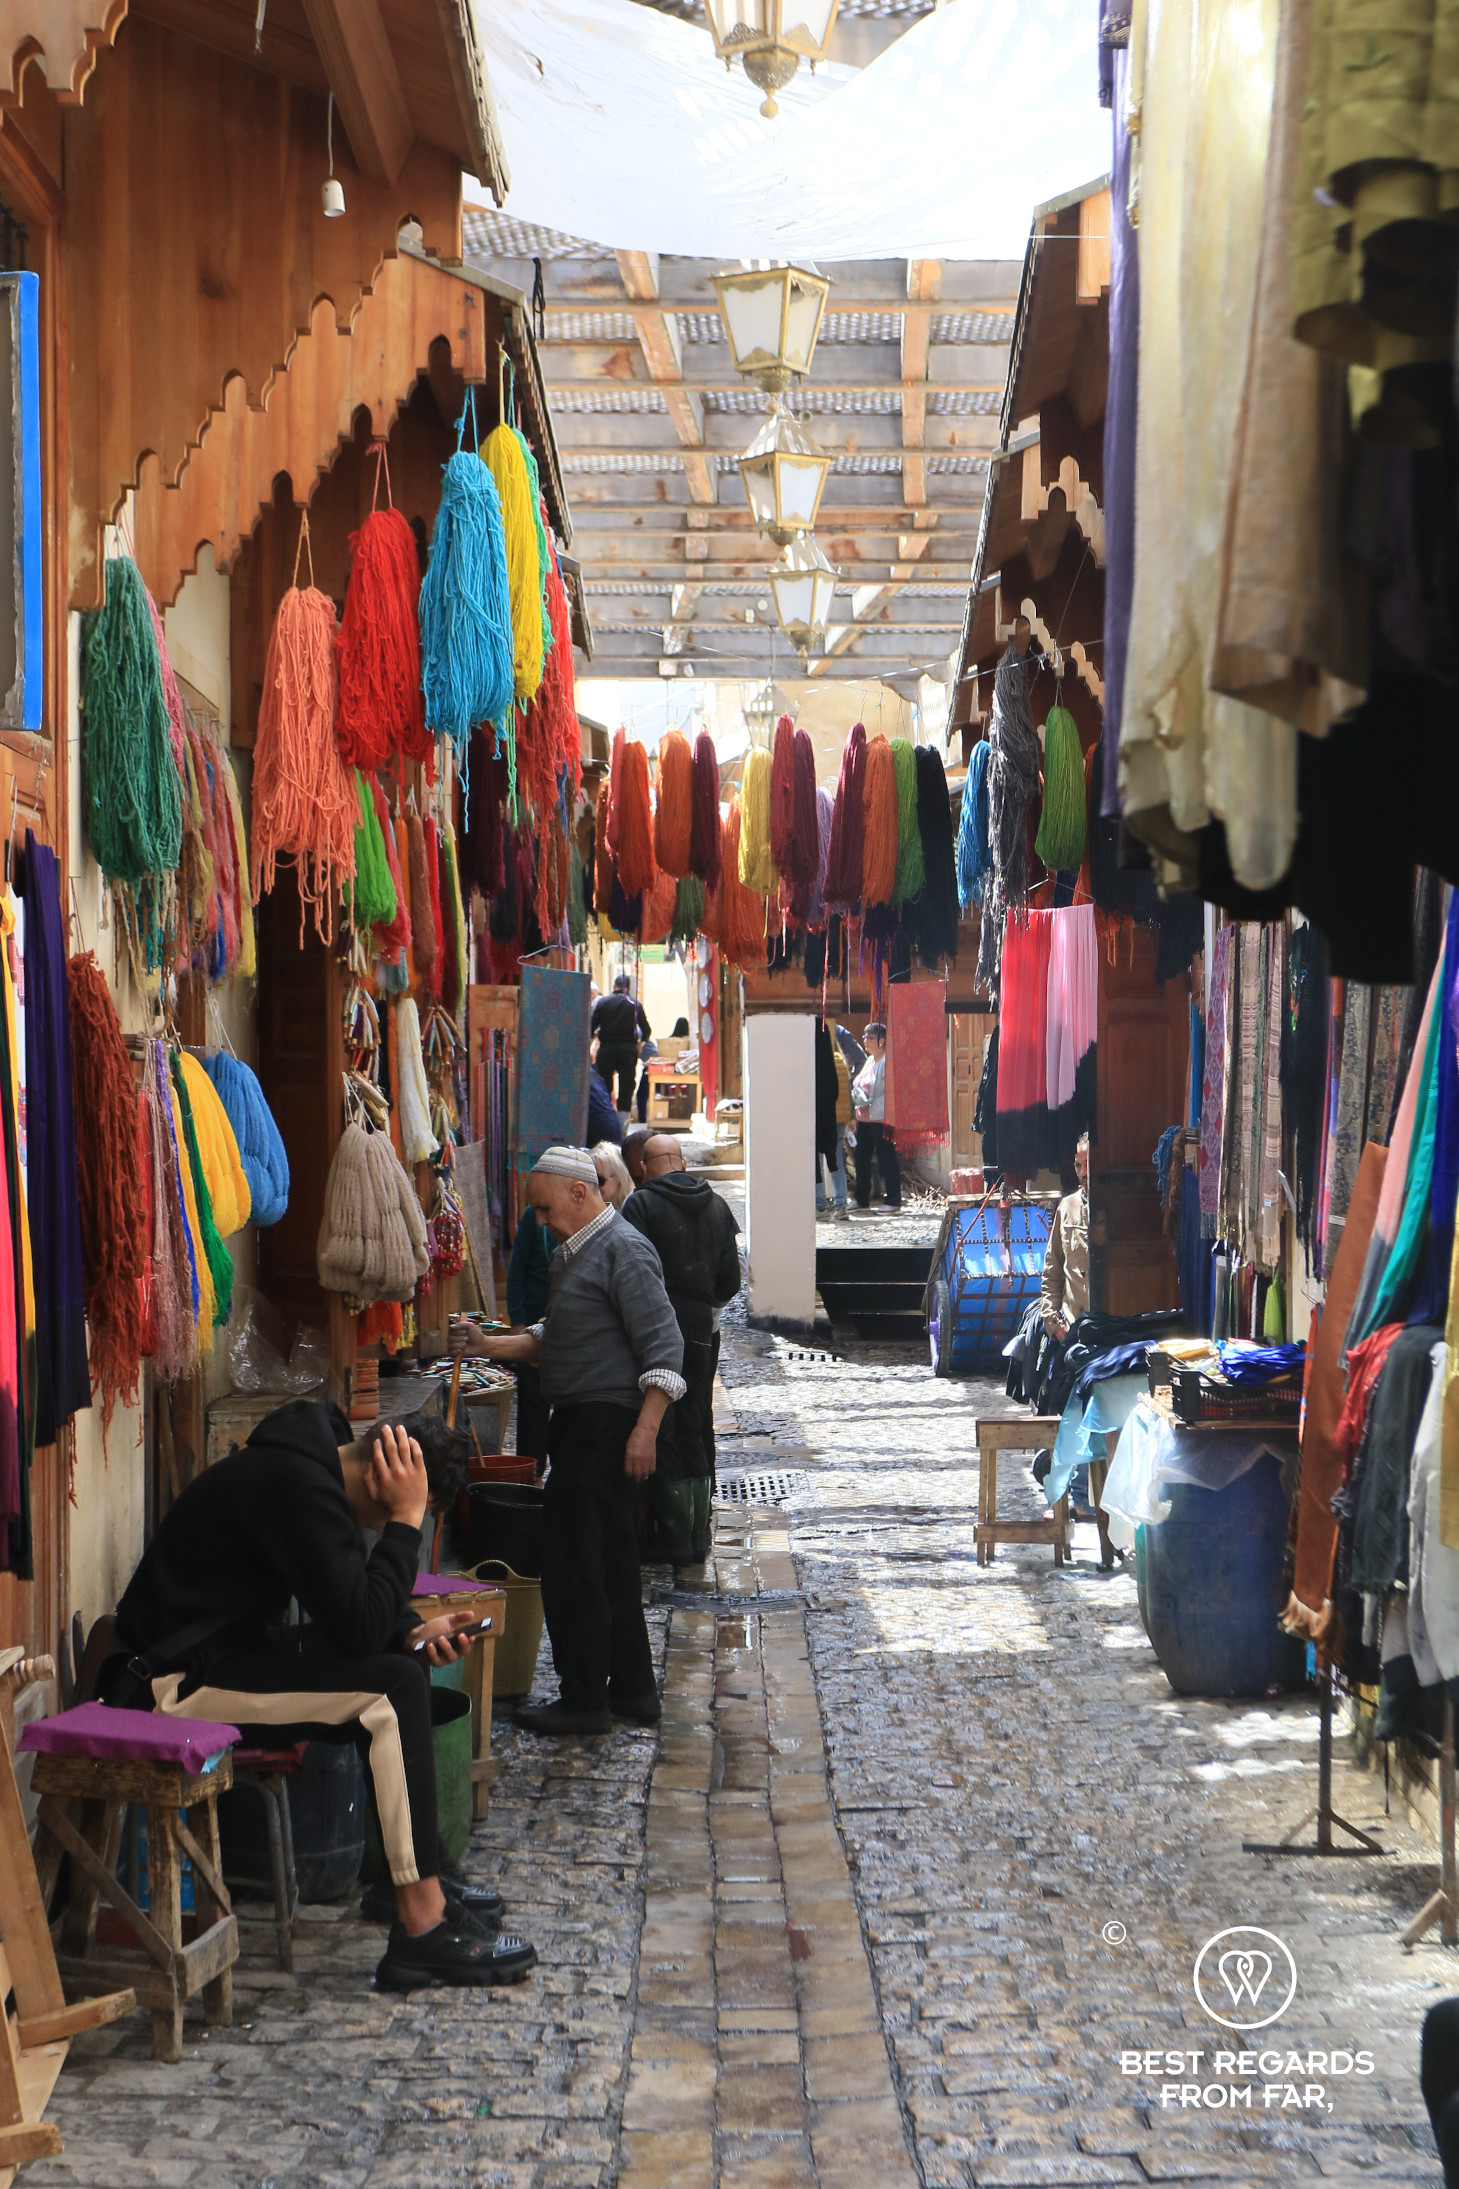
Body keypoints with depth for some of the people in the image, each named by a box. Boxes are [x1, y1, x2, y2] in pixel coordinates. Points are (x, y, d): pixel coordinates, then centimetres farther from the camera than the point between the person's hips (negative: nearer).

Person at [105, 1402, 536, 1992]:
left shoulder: (317, 1465, 8)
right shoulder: (299, 1488, -24)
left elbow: (350, 1609, 16)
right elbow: (358, 1627, -26)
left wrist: (410, 1633, -2)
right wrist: (406, 1520, -20)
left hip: (229, 1644, 11)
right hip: (181, 1678, -11)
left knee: (403, 1665, 11)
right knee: (393, 1687, -19)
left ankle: (418, 1872, 15)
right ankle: (422, 1927, -15)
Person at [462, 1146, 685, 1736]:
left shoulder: (623, 1250, -14)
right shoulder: (571, 1253, 18)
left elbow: (663, 1347, -18)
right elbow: (555, 1338, 24)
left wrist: (644, 1431, -23)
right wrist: (489, 1347, 12)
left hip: (607, 1423, -10)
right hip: (581, 1423, 10)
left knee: (572, 1561, -6)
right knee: (609, 1560, 13)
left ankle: (585, 1700, 2)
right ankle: (633, 1690, 21)